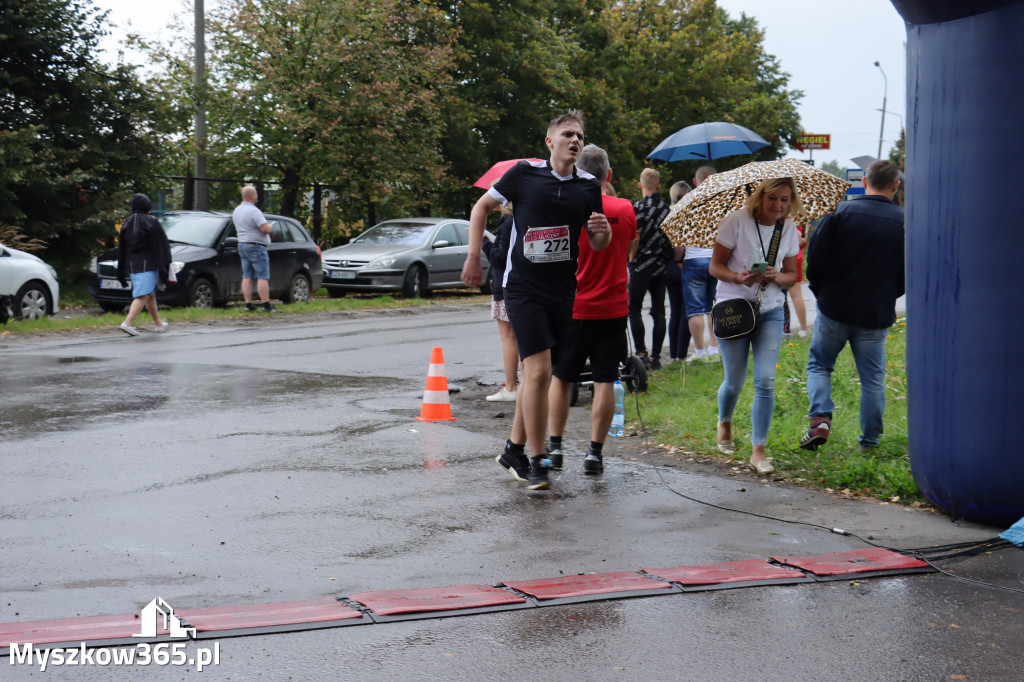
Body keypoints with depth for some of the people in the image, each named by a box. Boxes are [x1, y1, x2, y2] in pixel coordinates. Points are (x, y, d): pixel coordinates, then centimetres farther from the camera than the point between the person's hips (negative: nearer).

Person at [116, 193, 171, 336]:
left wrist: (121, 271, 17)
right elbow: (161, 245, -9)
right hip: (148, 265, -6)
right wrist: (163, 267, -5)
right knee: (143, 296, -10)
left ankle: (158, 323, 29)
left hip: (131, 265, 6)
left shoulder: (127, 223, 9)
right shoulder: (152, 222, -8)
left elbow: (121, 249, 12)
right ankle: (128, 323, -24)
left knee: (151, 294, 19)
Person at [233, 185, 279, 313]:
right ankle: (266, 305, -10)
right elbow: (265, 229, -24)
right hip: (256, 247, -9)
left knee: (247, 277, 7)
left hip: (242, 245, 9)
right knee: (263, 277, -7)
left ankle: (248, 304, 5)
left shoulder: (237, 210, 11)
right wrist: (270, 226, -2)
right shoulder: (253, 211, -18)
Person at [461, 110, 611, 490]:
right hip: (523, 288, -5)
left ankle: (514, 450, 27)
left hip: (563, 291, 5)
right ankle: (536, 463, -6)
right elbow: (482, 207, 8)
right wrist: (474, 257, 1)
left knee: (537, 373, 12)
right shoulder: (525, 173, -3)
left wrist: (603, 230, -9)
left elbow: (598, 245, 14)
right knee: (538, 371, -15)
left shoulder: (588, 186, 7)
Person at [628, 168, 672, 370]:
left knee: (634, 309, 2)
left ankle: (641, 352, -8)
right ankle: (655, 356, 7)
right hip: (661, 266, 5)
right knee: (659, 312, 7)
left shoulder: (638, 207, -10)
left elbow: (635, 238, -14)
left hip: (642, 265, -5)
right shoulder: (666, 208, 6)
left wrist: (631, 259, -1)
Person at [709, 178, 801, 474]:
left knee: (765, 380, -10)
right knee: (734, 382, 4)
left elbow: (792, 274, 9)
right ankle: (724, 422, 38)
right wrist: (738, 278, -25)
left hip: (770, 311, 2)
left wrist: (776, 277, -15)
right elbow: (715, 265, -6)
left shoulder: (789, 229, 3)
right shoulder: (736, 221, -9)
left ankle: (758, 450, -3)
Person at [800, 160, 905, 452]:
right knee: (872, 379, 12)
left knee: (819, 364, 16)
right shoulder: (905, 222, -3)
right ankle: (870, 441, 16)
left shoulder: (840, 212, -7)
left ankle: (820, 418, -4)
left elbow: (815, 258, -7)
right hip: (876, 316, 1)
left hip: (835, 308, -1)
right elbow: (910, 275, 2)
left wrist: (821, 292, 10)